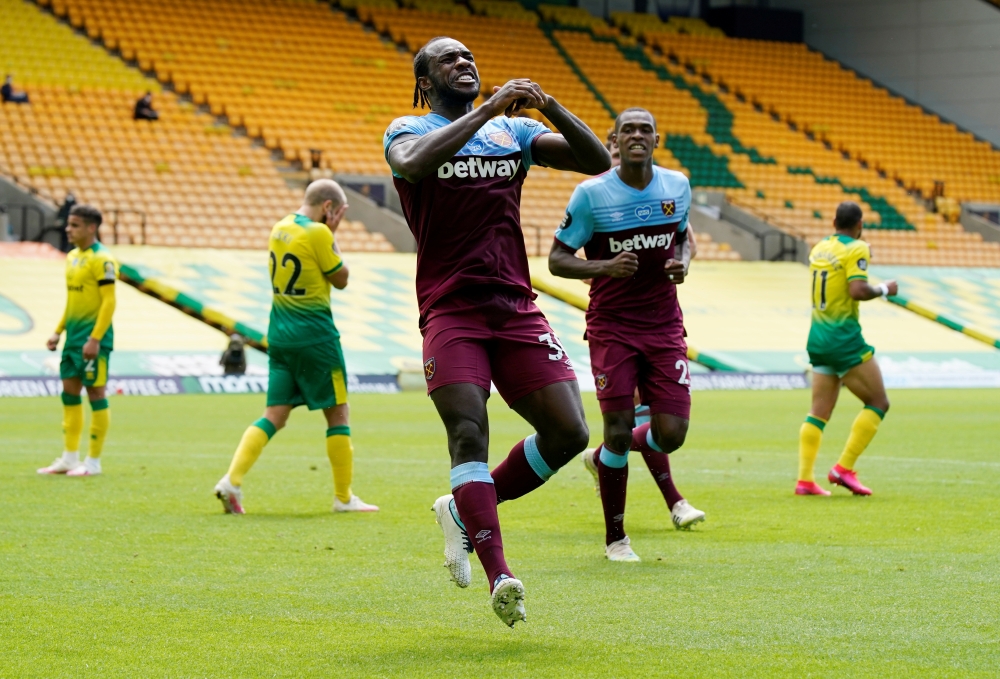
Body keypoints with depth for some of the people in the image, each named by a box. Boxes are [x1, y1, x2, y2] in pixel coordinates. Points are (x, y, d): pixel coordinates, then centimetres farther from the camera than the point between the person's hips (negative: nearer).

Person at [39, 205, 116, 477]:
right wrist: (58, 331, 17)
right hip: (73, 336, 9)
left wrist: (94, 339, -22)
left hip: (93, 338, -9)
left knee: (95, 393, -3)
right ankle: (69, 457, 17)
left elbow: (109, 301, -17)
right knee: (69, 392, 10)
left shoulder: (101, 259, -13)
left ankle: (93, 462, 3)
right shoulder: (73, 256, 13)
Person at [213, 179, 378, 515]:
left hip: (279, 334, 7)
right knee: (337, 413, 6)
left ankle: (231, 480, -10)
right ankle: (344, 497, 11)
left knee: (274, 416, 6)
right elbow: (341, 279, -5)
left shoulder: (280, 228, 8)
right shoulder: (317, 233, -15)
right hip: (315, 336, -7)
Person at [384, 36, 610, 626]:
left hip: (516, 306, 4)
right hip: (450, 309, -4)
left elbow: (598, 161, 8)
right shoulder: (409, 131, 5)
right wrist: (488, 109, -19)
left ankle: (465, 512, 14)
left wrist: (550, 107, -7)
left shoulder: (513, 130, 16)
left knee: (568, 432, -6)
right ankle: (500, 576, -24)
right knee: (469, 431, -20)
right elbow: (413, 163, -22)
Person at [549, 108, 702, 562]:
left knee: (671, 434, -4)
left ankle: (603, 459, 30)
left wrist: (683, 262, -3)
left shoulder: (678, 186, 3)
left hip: (664, 325, 3)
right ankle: (615, 537, 13)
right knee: (618, 430, -6)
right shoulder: (591, 194, -9)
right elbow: (557, 259, -5)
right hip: (612, 325, -3)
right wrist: (604, 267, -22)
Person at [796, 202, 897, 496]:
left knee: (819, 411, 10)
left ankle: (804, 479, 3)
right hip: (844, 337, -8)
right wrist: (884, 290, -7)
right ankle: (844, 467, -6)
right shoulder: (856, 249, -12)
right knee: (878, 403, 2)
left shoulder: (820, 248, 10)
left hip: (818, 337, 8)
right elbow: (858, 290, -23)